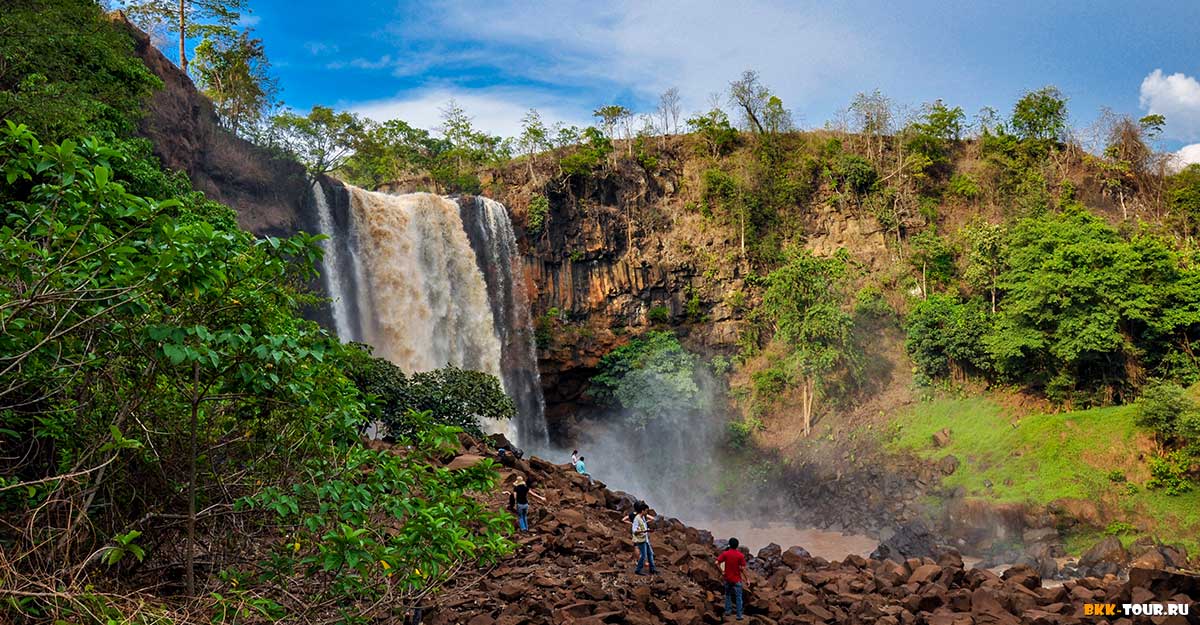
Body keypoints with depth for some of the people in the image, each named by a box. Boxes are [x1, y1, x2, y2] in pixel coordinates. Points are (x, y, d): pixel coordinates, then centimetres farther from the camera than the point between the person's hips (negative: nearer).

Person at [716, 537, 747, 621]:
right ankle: (739, 615, 10)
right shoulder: (740, 555, -13)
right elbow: (743, 568, -14)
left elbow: (717, 563, -16)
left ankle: (728, 610, 29)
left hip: (727, 578, 2)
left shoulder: (725, 553, -8)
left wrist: (722, 571, -3)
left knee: (728, 595, 24)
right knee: (738, 597, 8)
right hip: (737, 579, -2)